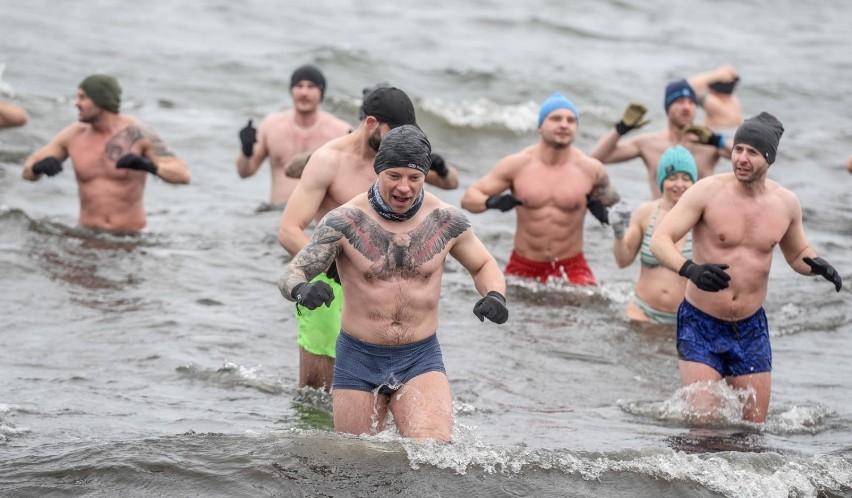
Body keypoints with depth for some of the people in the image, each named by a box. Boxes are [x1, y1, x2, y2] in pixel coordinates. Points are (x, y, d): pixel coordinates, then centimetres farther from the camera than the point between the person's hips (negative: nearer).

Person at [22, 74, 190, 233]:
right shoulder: (74, 134, -1)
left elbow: (182, 175, -18)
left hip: (130, 236, -3)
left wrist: (149, 165, -38)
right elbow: (29, 172, 5)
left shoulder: (137, 133, -12)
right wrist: (40, 166, -20)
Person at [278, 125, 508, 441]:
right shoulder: (345, 221, -9)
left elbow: (483, 265, 16)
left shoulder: (445, 220, -1)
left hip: (421, 359, 0)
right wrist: (302, 289, -37)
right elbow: (291, 274, -11)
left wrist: (495, 296, -7)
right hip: (359, 359, 0)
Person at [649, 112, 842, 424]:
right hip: (700, 325, -4)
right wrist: (690, 269, -36)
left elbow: (797, 254, 17)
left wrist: (816, 265, -7)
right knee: (701, 421, -12)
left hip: (751, 328, 4)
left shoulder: (786, 203, 1)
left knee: (754, 425, 6)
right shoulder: (708, 191, -12)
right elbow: (660, 240, -16)